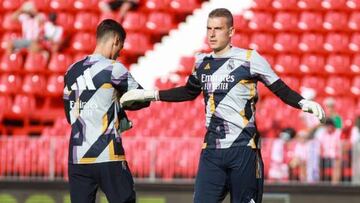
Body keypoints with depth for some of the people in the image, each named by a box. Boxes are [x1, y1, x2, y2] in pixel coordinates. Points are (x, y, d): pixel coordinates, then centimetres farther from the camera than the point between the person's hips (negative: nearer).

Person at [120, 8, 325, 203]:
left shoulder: (249, 59, -6)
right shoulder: (202, 62, 11)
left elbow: (281, 89, -4)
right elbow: (189, 92, 29)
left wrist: (303, 103, -21)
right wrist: (150, 95, 29)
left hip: (243, 149, -5)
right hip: (212, 150, 5)